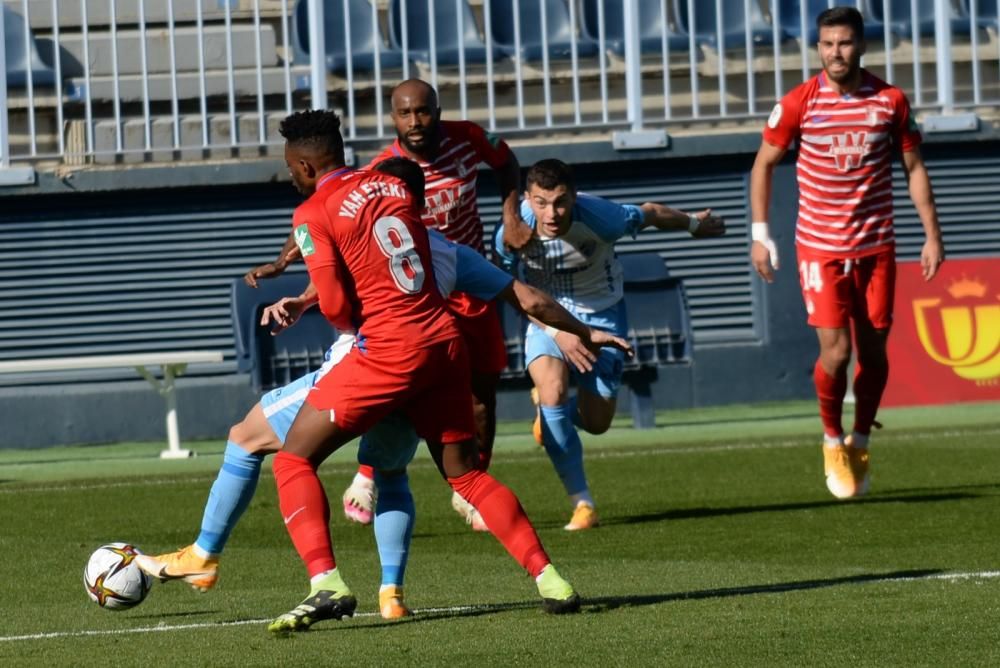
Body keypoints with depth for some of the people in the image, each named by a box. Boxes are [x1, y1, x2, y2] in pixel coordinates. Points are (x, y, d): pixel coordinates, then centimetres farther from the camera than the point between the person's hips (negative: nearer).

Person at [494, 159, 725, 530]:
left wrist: (695, 225, 10)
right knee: (553, 390, -27)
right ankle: (582, 503, -13)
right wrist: (558, 333, -26)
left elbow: (652, 214, -9)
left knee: (596, 423, 0)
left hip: (600, 311, 0)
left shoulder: (600, 218, -30)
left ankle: (550, 408, 39)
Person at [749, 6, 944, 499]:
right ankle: (833, 440, 14)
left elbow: (914, 168, 7)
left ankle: (860, 443, 23)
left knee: (873, 351, 3)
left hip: (876, 246, 2)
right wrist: (760, 233, 0)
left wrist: (932, 234, 2)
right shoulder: (798, 105, -6)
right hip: (819, 248, -2)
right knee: (835, 351, -10)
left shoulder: (890, 102, -2)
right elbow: (764, 163, 5)